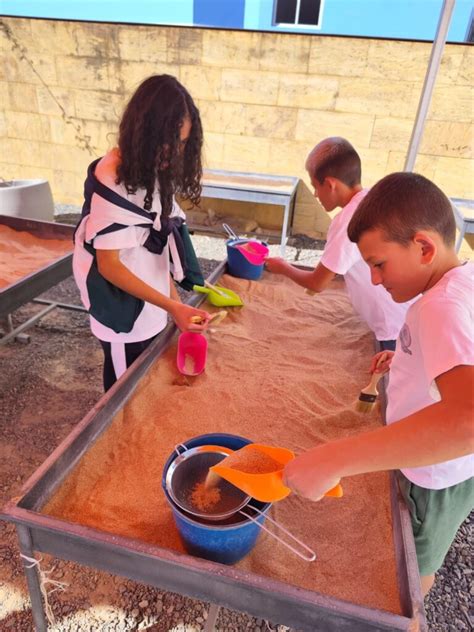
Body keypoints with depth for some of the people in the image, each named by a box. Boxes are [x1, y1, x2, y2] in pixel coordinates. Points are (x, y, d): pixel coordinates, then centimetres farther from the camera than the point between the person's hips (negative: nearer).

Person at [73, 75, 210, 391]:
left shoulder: (152, 171, 0)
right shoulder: (111, 182, -25)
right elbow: (109, 265, -24)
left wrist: (172, 295, 6)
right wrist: (172, 306, -29)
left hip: (151, 307, 7)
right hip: (124, 314, -7)